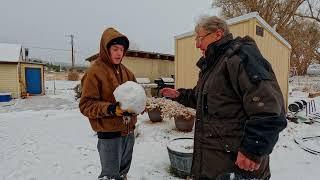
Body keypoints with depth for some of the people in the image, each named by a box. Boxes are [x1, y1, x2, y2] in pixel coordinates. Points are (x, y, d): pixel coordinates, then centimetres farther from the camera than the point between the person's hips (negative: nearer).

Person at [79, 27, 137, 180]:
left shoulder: (125, 71, 8)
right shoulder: (95, 72, -12)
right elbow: (85, 105, -14)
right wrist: (110, 109, -27)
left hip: (128, 131, 7)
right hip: (109, 134, -6)